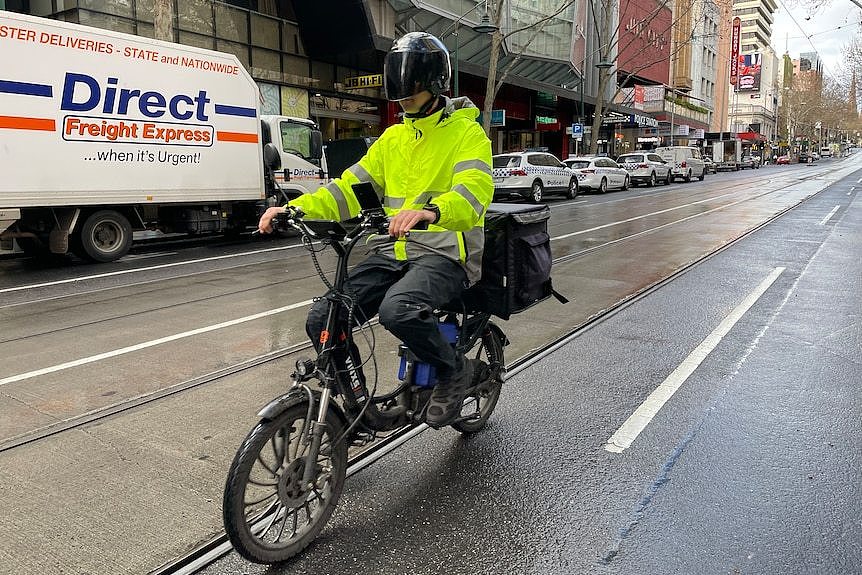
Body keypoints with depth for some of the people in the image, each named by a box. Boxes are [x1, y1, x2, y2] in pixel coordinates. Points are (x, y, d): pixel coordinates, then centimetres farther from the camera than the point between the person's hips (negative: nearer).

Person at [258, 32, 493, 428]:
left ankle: (453, 372, -5)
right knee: (322, 320, -10)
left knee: (397, 309, -35)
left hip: (443, 253, -6)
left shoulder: (467, 132, -3)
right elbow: (351, 187, 9)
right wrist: (295, 208, -8)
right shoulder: (393, 138, 17)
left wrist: (431, 211, -45)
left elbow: (474, 191, -22)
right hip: (392, 253, 6)